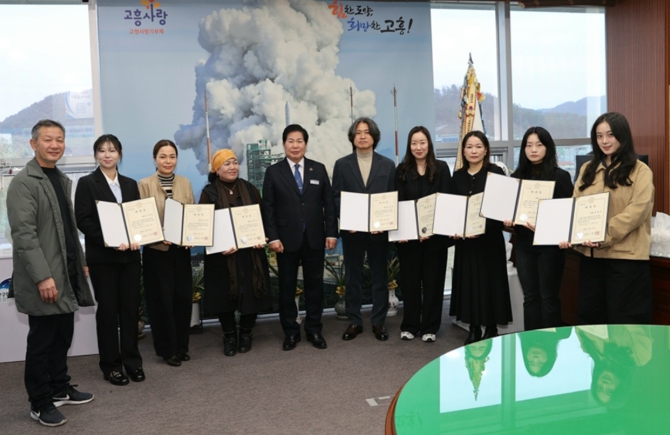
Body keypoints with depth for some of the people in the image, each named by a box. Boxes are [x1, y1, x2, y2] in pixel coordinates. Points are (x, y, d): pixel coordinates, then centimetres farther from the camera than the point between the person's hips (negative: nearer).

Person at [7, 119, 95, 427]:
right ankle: (40, 404, 17)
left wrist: (80, 261, 19)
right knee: (41, 341, 3)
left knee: (63, 337, 16)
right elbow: (23, 234, -20)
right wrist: (43, 277, -24)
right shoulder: (23, 182, -12)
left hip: (66, 276, 8)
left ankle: (59, 389, 31)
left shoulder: (63, 180, 15)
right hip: (44, 280, -8)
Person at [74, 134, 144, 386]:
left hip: (129, 255, 4)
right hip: (102, 256, -4)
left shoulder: (130, 184, 13)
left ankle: (132, 361, 17)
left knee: (130, 308, 6)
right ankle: (110, 365, 14)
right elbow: (82, 220, -8)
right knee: (108, 309, 3)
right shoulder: (87, 183, 0)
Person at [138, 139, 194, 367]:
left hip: (181, 249, 4)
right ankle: (167, 349, 15)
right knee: (162, 299, 3)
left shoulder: (185, 183, 8)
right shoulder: (145, 184, -4)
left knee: (184, 297, 6)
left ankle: (182, 346, 21)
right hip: (156, 250, -3)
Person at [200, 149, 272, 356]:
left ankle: (246, 334, 24)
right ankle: (229, 337, 22)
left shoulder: (250, 189, 7)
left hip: (250, 252, 2)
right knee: (225, 295, 5)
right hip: (222, 254, -2)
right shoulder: (209, 193, -2)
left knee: (251, 293, 5)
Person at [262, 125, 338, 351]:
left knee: (314, 283, 8)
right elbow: (268, 208, -2)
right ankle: (290, 331, 19)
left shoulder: (319, 169, 6)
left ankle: (314, 330, 21)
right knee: (287, 286, 7)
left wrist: (331, 232, -3)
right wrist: (273, 237, -10)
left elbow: (328, 203, 4)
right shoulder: (273, 172, 1)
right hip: (287, 239, -1)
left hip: (314, 238, 2)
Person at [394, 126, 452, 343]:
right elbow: (397, 203, 0)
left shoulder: (441, 168, 2)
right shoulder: (402, 170, 5)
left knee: (433, 280, 6)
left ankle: (430, 327, 16)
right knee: (409, 280, 6)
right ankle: (409, 325, 18)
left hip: (435, 233, -1)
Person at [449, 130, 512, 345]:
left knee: (490, 282, 1)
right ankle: (474, 328, 18)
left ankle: (491, 328, 14)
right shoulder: (458, 176, 9)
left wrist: (483, 227, -21)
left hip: (489, 237, -4)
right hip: (464, 238, 4)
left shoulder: (496, 172, -5)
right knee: (468, 282, 7)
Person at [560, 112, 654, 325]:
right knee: (589, 317, 14)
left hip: (625, 255, -5)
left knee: (623, 321, 3)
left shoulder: (640, 171, -2)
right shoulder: (588, 169, 13)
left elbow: (638, 211, -14)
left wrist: (605, 236, -24)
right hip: (590, 254, 5)